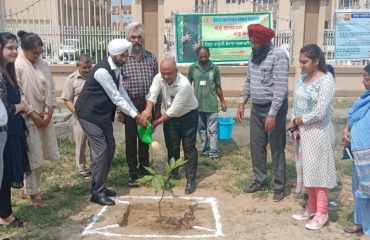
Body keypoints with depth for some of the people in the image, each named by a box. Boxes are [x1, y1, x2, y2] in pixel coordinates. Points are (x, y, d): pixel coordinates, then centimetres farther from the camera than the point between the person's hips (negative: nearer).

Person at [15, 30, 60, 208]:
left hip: (45, 116, 6)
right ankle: (32, 192, 17)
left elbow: (51, 90, 6)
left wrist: (49, 113, -4)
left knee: (40, 156, 12)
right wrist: (34, 115, -13)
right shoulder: (16, 66, -12)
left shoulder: (43, 65, 6)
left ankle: (29, 188, 29)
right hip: (28, 119, -6)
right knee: (33, 157, 0)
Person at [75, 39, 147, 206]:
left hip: (103, 113, 9)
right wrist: (135, 116, -18)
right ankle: (97, 192, 3)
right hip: (89, 114, -9)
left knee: (110, 147, 10)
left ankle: (101, 186, 23)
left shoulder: (117, 69, 4)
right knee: (100, 150, -9)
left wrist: (137, 112, 1)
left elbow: (122, 93, 7)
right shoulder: (102, 71, -25)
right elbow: (116, 98, -23)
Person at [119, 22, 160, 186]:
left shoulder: (151, 58, 5)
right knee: (131, 140, 5)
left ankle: (144, 171, 26)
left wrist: (158, 108, 5)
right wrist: (119, 110, -6)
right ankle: (133, 174, 17)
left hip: (147, 105, 2)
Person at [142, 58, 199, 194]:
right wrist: (148, 109, -51)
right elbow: (152, 94, -30)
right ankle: (173, 175, 28)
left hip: (188, 116, -5)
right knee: (172, 147, 12)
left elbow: (174, 110, -31)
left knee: (189, 148, -1)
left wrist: (157, 122, -28)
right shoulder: (158, 78, -16)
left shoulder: (184, 84, -32)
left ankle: (191, 180, 7)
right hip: (170, 116, 5)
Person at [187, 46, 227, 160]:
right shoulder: (192, 68, 1)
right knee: (202, 129, 10)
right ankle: (205, 150, 20)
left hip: (212, 104, -2)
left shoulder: (214, 68, -1)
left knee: (212, 129, 0)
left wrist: (222, 101, 8)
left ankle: (214, 152, 4)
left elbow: (218, 87, 6)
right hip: (198, 104, 2)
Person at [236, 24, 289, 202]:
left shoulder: (278, 55, -17)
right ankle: (260, 181, 28)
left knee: (276, 149, 3)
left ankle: (279, 187, 16)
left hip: (274, 108, -7)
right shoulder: (254, 55, 7)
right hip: (256, 108, 7)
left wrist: (272, 114, -25)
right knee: (256, 146, 13)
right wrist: (242, 103, 10)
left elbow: (281, 87, -22)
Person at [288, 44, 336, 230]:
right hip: (303, 131, 8)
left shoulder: (326, 81, -16)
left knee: (319, 171, 1)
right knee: (307, 170, 15)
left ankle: (322, 213, 14)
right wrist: (294, 125, -5)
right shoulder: (302, 78, 7)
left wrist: (295, 122, -12)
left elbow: (319, 113, -22)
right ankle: (311, 208, 29)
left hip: (318, 132, -7)